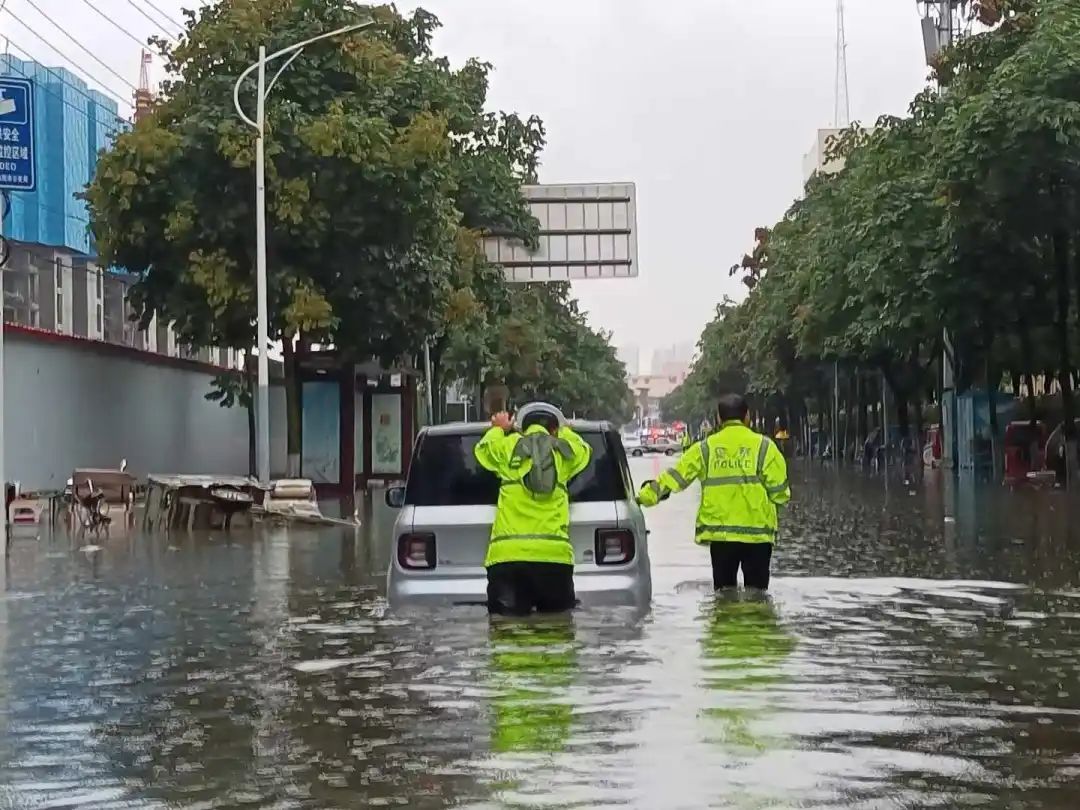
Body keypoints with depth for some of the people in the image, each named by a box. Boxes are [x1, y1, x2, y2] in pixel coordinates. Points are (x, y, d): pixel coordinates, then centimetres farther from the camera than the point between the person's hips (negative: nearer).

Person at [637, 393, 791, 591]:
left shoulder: (706, 448, 2)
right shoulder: (764, 446, -4)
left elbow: (675, 476, 1)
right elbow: (779, 489, -5)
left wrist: (647, 495, 8)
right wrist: (783, 497, 17)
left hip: (720, 533, 2)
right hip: (757, 532, -2)